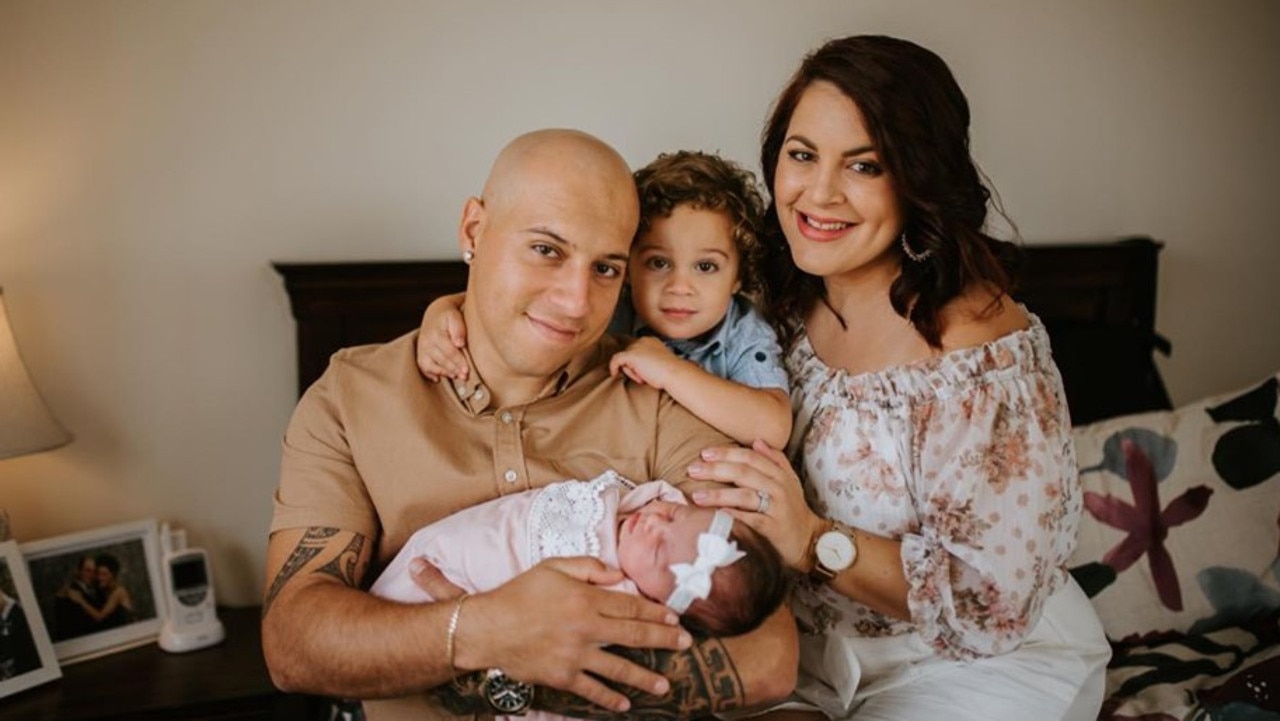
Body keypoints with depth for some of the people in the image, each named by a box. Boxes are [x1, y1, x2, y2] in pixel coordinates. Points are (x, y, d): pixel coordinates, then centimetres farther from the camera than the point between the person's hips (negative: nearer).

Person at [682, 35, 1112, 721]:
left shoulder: (985, 358, -25)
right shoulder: (790, 304, -5)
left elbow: (994, 603, -21)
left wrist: (815, 540, -29)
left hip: (980, 662, -4)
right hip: (817, 651, 5)